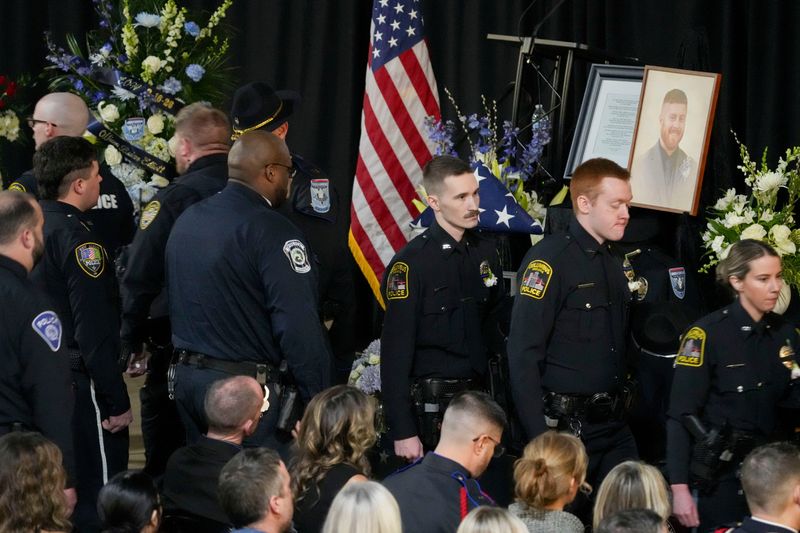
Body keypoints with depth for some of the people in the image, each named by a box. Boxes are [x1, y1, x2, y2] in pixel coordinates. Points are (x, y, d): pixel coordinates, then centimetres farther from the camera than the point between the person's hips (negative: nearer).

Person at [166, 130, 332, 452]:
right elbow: (299, 326, -19)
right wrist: (317, 401, -15)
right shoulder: (271, 232, -15)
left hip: (185, 377, 9)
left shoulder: (186, 220, 11)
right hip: (247, 389, -8)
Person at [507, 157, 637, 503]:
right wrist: (540, 440, -20)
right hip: (565, 428, -8)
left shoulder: (613, 263, 15)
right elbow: (523, 354, -17)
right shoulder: (550, 259, -11)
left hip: (613, 425, 8)